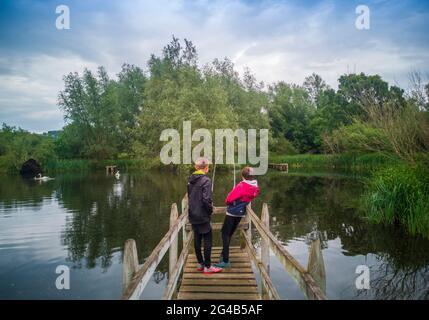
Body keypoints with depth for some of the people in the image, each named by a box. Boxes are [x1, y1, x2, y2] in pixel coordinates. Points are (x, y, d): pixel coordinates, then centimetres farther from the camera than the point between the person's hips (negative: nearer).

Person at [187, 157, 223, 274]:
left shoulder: (190, 180, 7)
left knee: (197, 240, 14)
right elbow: (206, 199, -22)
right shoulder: (206, 180, -16)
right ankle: (207, 266, 8)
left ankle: (200, 264, 24)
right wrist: (210, 210, -6)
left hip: (193, 215, 7)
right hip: (202, 216, -7)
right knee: (208, 240, 2)